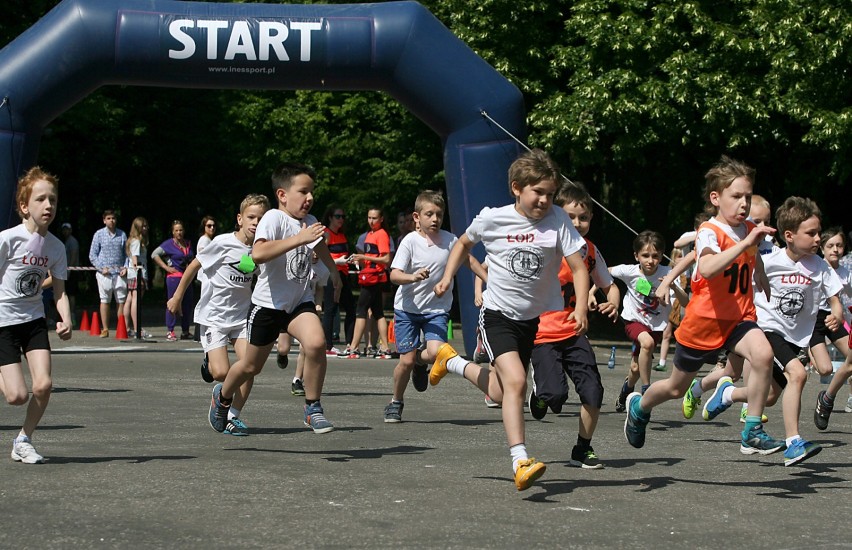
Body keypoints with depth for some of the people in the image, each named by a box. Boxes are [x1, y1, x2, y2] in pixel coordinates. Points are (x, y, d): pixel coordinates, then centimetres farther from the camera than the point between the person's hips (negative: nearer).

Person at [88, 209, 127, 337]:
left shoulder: (122, 234, 11)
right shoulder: (99, 234, 5)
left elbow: (126, 253, 16)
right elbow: (92, 255, 4)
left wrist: (125, 267, 0)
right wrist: (101, 268, -7)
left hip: (119, 273, 2)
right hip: (105, 273, -2)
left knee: (121, 300, 1)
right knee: (105, 300, -1)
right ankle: (105, 329, 3)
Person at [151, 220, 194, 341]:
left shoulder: (188, 243, 14)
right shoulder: (169, 244, -4)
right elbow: (154, 254, -8)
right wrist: (166, 267, -10)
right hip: (174, 277, -6)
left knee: (187, 304, 8)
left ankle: (185, 332, 18)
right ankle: (170, 331, -4)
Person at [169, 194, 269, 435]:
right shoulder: (223, 243, -14)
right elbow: (194, 266, -2)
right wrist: (177, 297, 2)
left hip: (242, 315, 4)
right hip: (214, 315, -4)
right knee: (221, 373, -15)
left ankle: (233, 416, 4)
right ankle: (210, 363, 23)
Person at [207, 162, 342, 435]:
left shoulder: (309, 222, 0)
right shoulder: (274, 218, -21)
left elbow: (320, 246, 26)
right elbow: (258, 253, -41)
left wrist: (334, 272, 39)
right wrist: (299, 239, -43)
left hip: (300, 302, 4)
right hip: (268, 302, -4)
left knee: (316, 343, -24)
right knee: (251, 366, 10)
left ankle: (313, 408, -8)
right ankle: (223, 396, 42)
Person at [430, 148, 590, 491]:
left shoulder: (557, 220, -13)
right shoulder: (492, 219, -11)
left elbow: (579, 268, -15)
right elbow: (464, 244, 11)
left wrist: (581, 308, -30)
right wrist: (447, 278, 1)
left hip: (541, 317, 3)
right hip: (499, 314, -3)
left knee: (500, 393, 11)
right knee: (515, 382, -22)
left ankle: (453, 362, 39)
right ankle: (521, 462, -21)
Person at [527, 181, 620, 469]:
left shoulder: (590, 250, 3)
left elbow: (609, 285, 16)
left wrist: (612, 304, -4)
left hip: (573, 332, 4)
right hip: (542, 332, -4)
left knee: (593, 392, -7)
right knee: (556, 393, -19)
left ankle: (583, 449, 13)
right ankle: (539, 393, 19)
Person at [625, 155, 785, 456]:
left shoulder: (750, 230, 0)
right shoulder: (709, 232, -20)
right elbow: (707, 268, -43)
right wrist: (746, 243, -48)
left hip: (739, 317, 4)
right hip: (704, 319, -4)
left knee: (763, 354, -29)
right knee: (676, 388, 14)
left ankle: (752, 433, -20)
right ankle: (639, 406, 48)